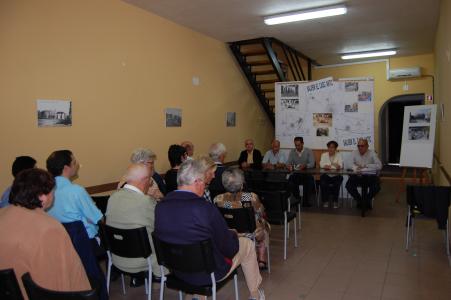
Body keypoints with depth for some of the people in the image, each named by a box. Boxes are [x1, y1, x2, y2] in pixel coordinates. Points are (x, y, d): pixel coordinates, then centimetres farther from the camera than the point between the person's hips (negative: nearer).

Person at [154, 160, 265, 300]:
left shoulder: (160, 206, -13)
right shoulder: (206, 208, -29)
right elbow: (230, 249, -17)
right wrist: (233, 234, 6)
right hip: (208, 273, -5)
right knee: (248, 244, 18)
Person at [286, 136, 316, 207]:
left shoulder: (309, 151, -1)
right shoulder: (292, 152, 7)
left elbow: (312, 164, -12)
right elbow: (288, 162, -1)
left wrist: (305, 166, -34)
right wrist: (289, 165, -26)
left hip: (306, 173, -2)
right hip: (296, 174, 2)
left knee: (310, 181, -33)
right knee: (290, 181, -28)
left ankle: (305, 200, -11)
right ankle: (297, 198, -7)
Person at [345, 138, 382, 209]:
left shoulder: (372, 154, -4)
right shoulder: (354, 153, 1)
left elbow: (379, 166, -12)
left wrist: (366, 166, -19)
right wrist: (355, 168, -26)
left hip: (370, 176, -1)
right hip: (357, 176, 1)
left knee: (376, 187, -28)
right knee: (348, 186, -23)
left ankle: (367, 200, 5)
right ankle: (359, 200, 6)